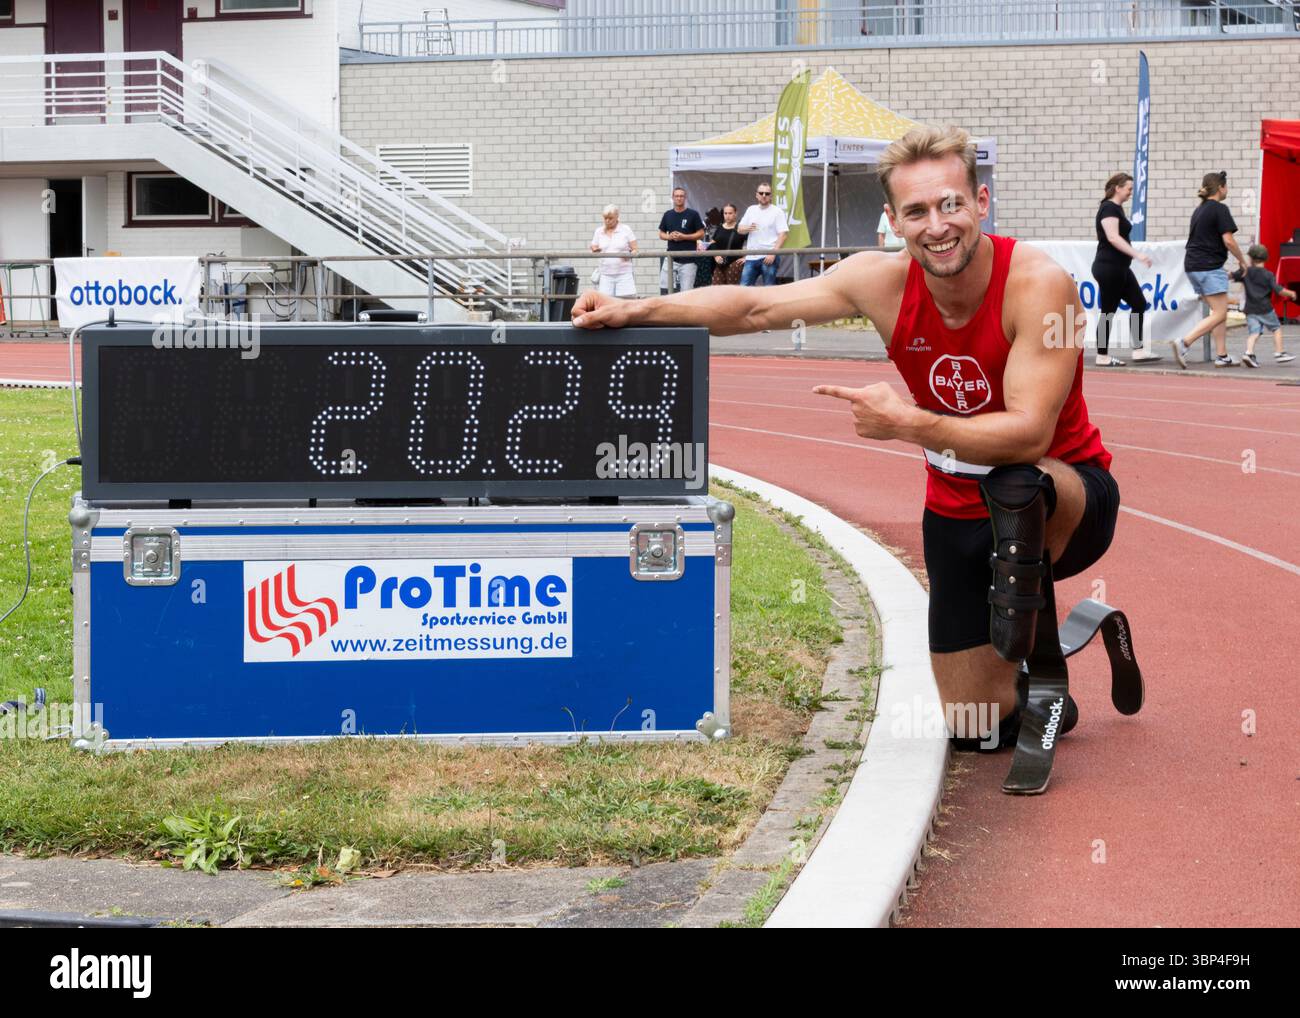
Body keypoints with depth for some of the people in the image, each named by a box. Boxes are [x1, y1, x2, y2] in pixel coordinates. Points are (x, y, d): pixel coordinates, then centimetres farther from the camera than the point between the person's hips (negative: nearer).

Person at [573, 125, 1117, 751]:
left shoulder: (1038, 284, -26)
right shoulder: (883, 281, -11)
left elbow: (1029, 434, -32)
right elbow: (755, 307, -7)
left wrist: (908, 424, -38)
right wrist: (635, 310, -16)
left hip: (1070, 498, -4)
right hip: (958, 512, 4)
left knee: (1019, 485, -42)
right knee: (973, 723, 3)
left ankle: (1030, 629, -16)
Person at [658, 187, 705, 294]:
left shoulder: (693, 214, -1)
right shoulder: (668, 215, 10)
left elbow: (701, 233, -1)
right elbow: (661, 234, 16)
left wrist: (683, 237, -13)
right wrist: (669, 236, -7)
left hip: (688, 259, -3)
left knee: (686, 290, -2)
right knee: (664, 287, -4)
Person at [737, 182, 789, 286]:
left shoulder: (777, 212, -2)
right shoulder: (751, 210, 14)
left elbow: (783, 234, -8)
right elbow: (740, 229, 17)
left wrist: (773, 253, -18)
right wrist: (748, 228, -8)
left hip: (768, 258, -5)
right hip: (751, 257, 5)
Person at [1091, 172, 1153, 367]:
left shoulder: (1117, 208, 16)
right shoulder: (1109, 208, -14)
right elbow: (1113, 237, -25)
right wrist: (1138, 254, -30)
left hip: (1120, 268, 10)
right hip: (1108, 268, -10)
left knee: (1139, 303, 6)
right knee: (1108, 311, -4)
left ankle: (1138, 349, 8)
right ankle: (1102, 357, 2)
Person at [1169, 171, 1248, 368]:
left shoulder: (1199, 209, 17)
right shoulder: (1219, 209, -10)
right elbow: (1228, 241, -15)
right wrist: (1242, 260, 1)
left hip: (1193, 265, 9)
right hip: (1210, 267, -9)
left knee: (1219, 312, 13)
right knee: (1219, 314, -7)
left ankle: (1222, 356, 10)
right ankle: (1183, 343, -20)